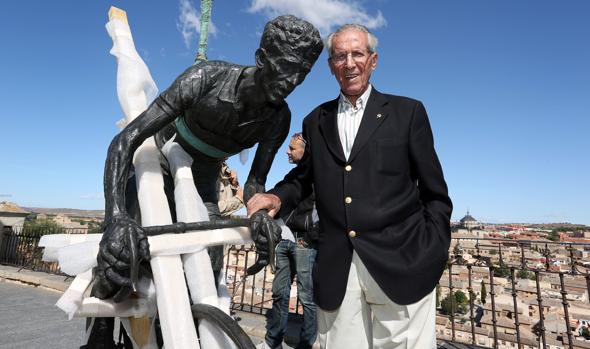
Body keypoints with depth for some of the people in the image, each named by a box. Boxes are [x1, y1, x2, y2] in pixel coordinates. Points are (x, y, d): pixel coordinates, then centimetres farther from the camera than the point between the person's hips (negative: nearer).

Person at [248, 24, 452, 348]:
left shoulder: (407, 112, 5)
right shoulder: (316, 121, 13)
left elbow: (435, 194, 5)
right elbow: (303, 177, 19)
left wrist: (432, 257, -2)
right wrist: (277, 197, -2)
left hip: (400, 265, -2)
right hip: (336, 270, 3)